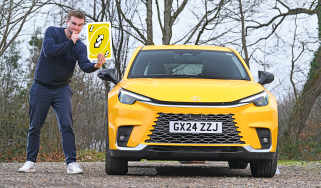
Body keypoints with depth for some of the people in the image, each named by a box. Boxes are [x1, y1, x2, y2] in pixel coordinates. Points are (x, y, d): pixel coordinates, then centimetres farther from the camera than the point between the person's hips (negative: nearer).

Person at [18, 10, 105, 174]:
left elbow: (85, 66, -20)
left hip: (62, 89, 1)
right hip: (41, 87, -1)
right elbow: (49, 51, -23)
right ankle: (30, 162, 17)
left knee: (66, 125, -14)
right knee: (35, 127, 5)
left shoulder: (80, 47, -2)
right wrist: (70, 43, -23)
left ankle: (71, 163, -15)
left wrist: (96, 65, -43)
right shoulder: (52, 32, -5)